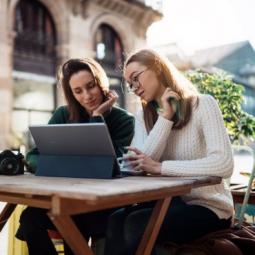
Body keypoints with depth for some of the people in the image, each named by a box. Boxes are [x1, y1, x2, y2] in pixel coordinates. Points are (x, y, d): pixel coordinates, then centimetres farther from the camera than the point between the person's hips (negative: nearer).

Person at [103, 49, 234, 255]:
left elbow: (224, 165, -23)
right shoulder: (144, 115, 9)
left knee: (136, 224, -27)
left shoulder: (203, 104, -9)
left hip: (208, 207, -4)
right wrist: (165, 116, -13)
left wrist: (160, 167, -25)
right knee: (115, 221, -24)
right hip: (168, 202, 5)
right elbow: (141, 165, -8)